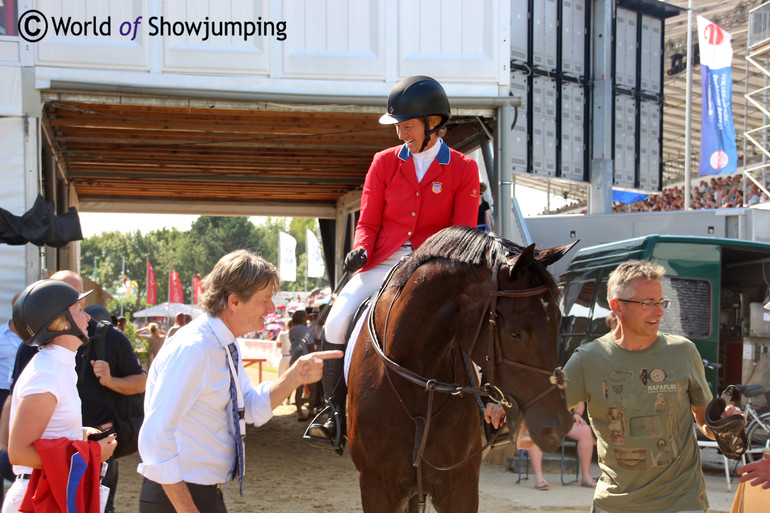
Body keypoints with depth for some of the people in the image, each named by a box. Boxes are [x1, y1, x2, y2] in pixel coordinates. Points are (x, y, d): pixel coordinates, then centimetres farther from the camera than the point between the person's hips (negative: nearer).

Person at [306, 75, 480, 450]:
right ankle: (334, 409, -3)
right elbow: (368, 222, 8)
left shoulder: (463, 169, 2)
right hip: (385, 261, 2)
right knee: (338, 318, -17)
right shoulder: (384, 163, 8)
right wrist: (360, 249, -14)